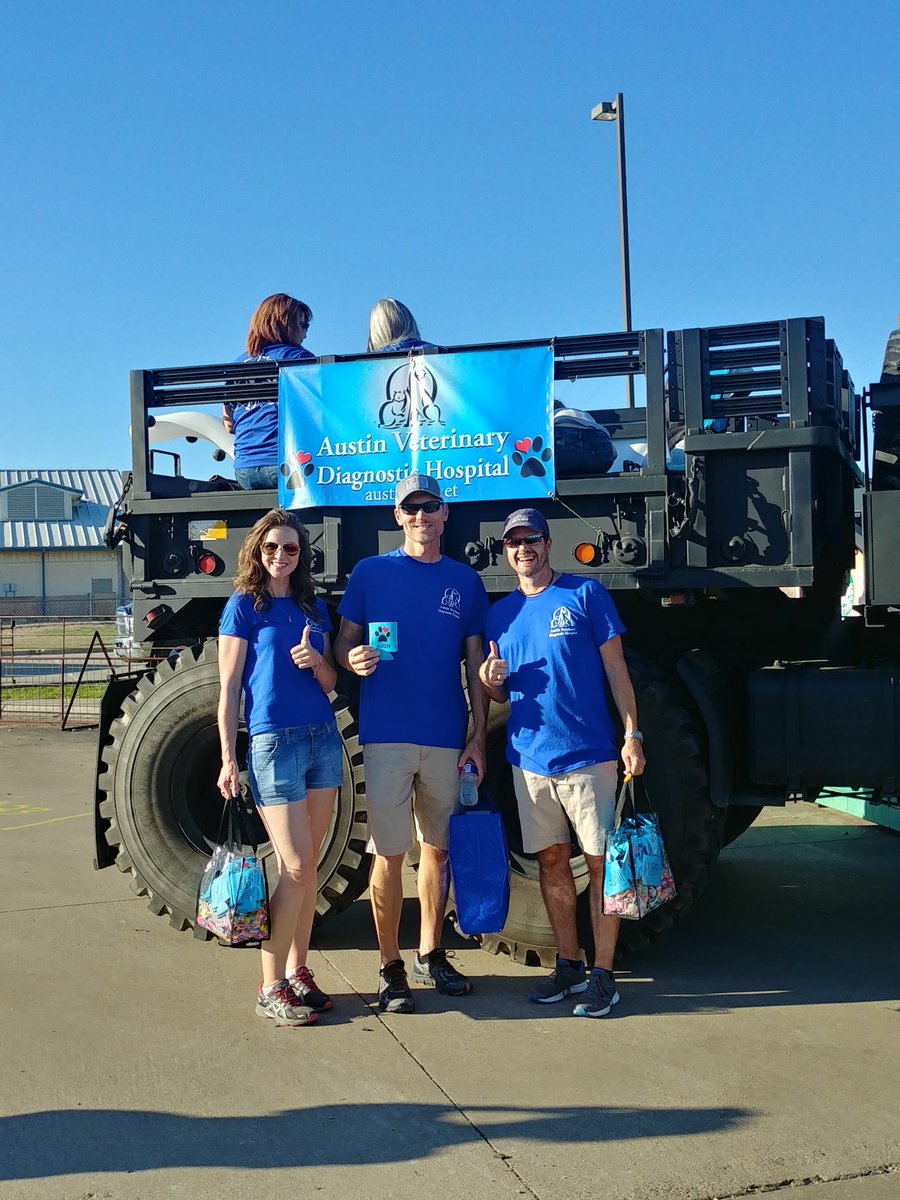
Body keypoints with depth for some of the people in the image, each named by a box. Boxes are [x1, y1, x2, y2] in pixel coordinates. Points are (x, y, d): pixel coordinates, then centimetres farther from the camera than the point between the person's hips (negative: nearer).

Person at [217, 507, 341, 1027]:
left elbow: (331, 684, 14)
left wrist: (317, 662, -9)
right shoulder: (244, 606, 0)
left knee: (308, 867, 8)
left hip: (323, 739, 5)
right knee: (295, 868, -7)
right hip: (273, 743, -5)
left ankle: (297, 971, 20)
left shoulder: (314, 607, 14)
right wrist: (228, 759, -9)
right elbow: (229, 687, -3)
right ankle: (271, 988, 3)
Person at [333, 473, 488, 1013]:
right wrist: (354, 658, -18)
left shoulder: (464, 580, 9)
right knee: (389, 853, -2)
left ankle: (431, 954, 26)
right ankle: (391, 967, 10)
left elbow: (475, 661, 10)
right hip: (387, 733, -2)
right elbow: (344, 641, 6)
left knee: (439, 847, 12)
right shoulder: (370, 572, 4)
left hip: (447, 736, 3)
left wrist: (479, 734, 4)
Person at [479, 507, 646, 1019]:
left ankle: (603, 974, 7)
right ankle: (568, 964, 23)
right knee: (552, 859, 11)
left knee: (601, 860, -1)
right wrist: (490, 682, -6)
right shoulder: (500, 613, 11)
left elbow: (615, 668, -2)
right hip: (530, 757, 4)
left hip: (588, 754, -4)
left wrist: (632, 734, -9)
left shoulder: (585, 594, -1)